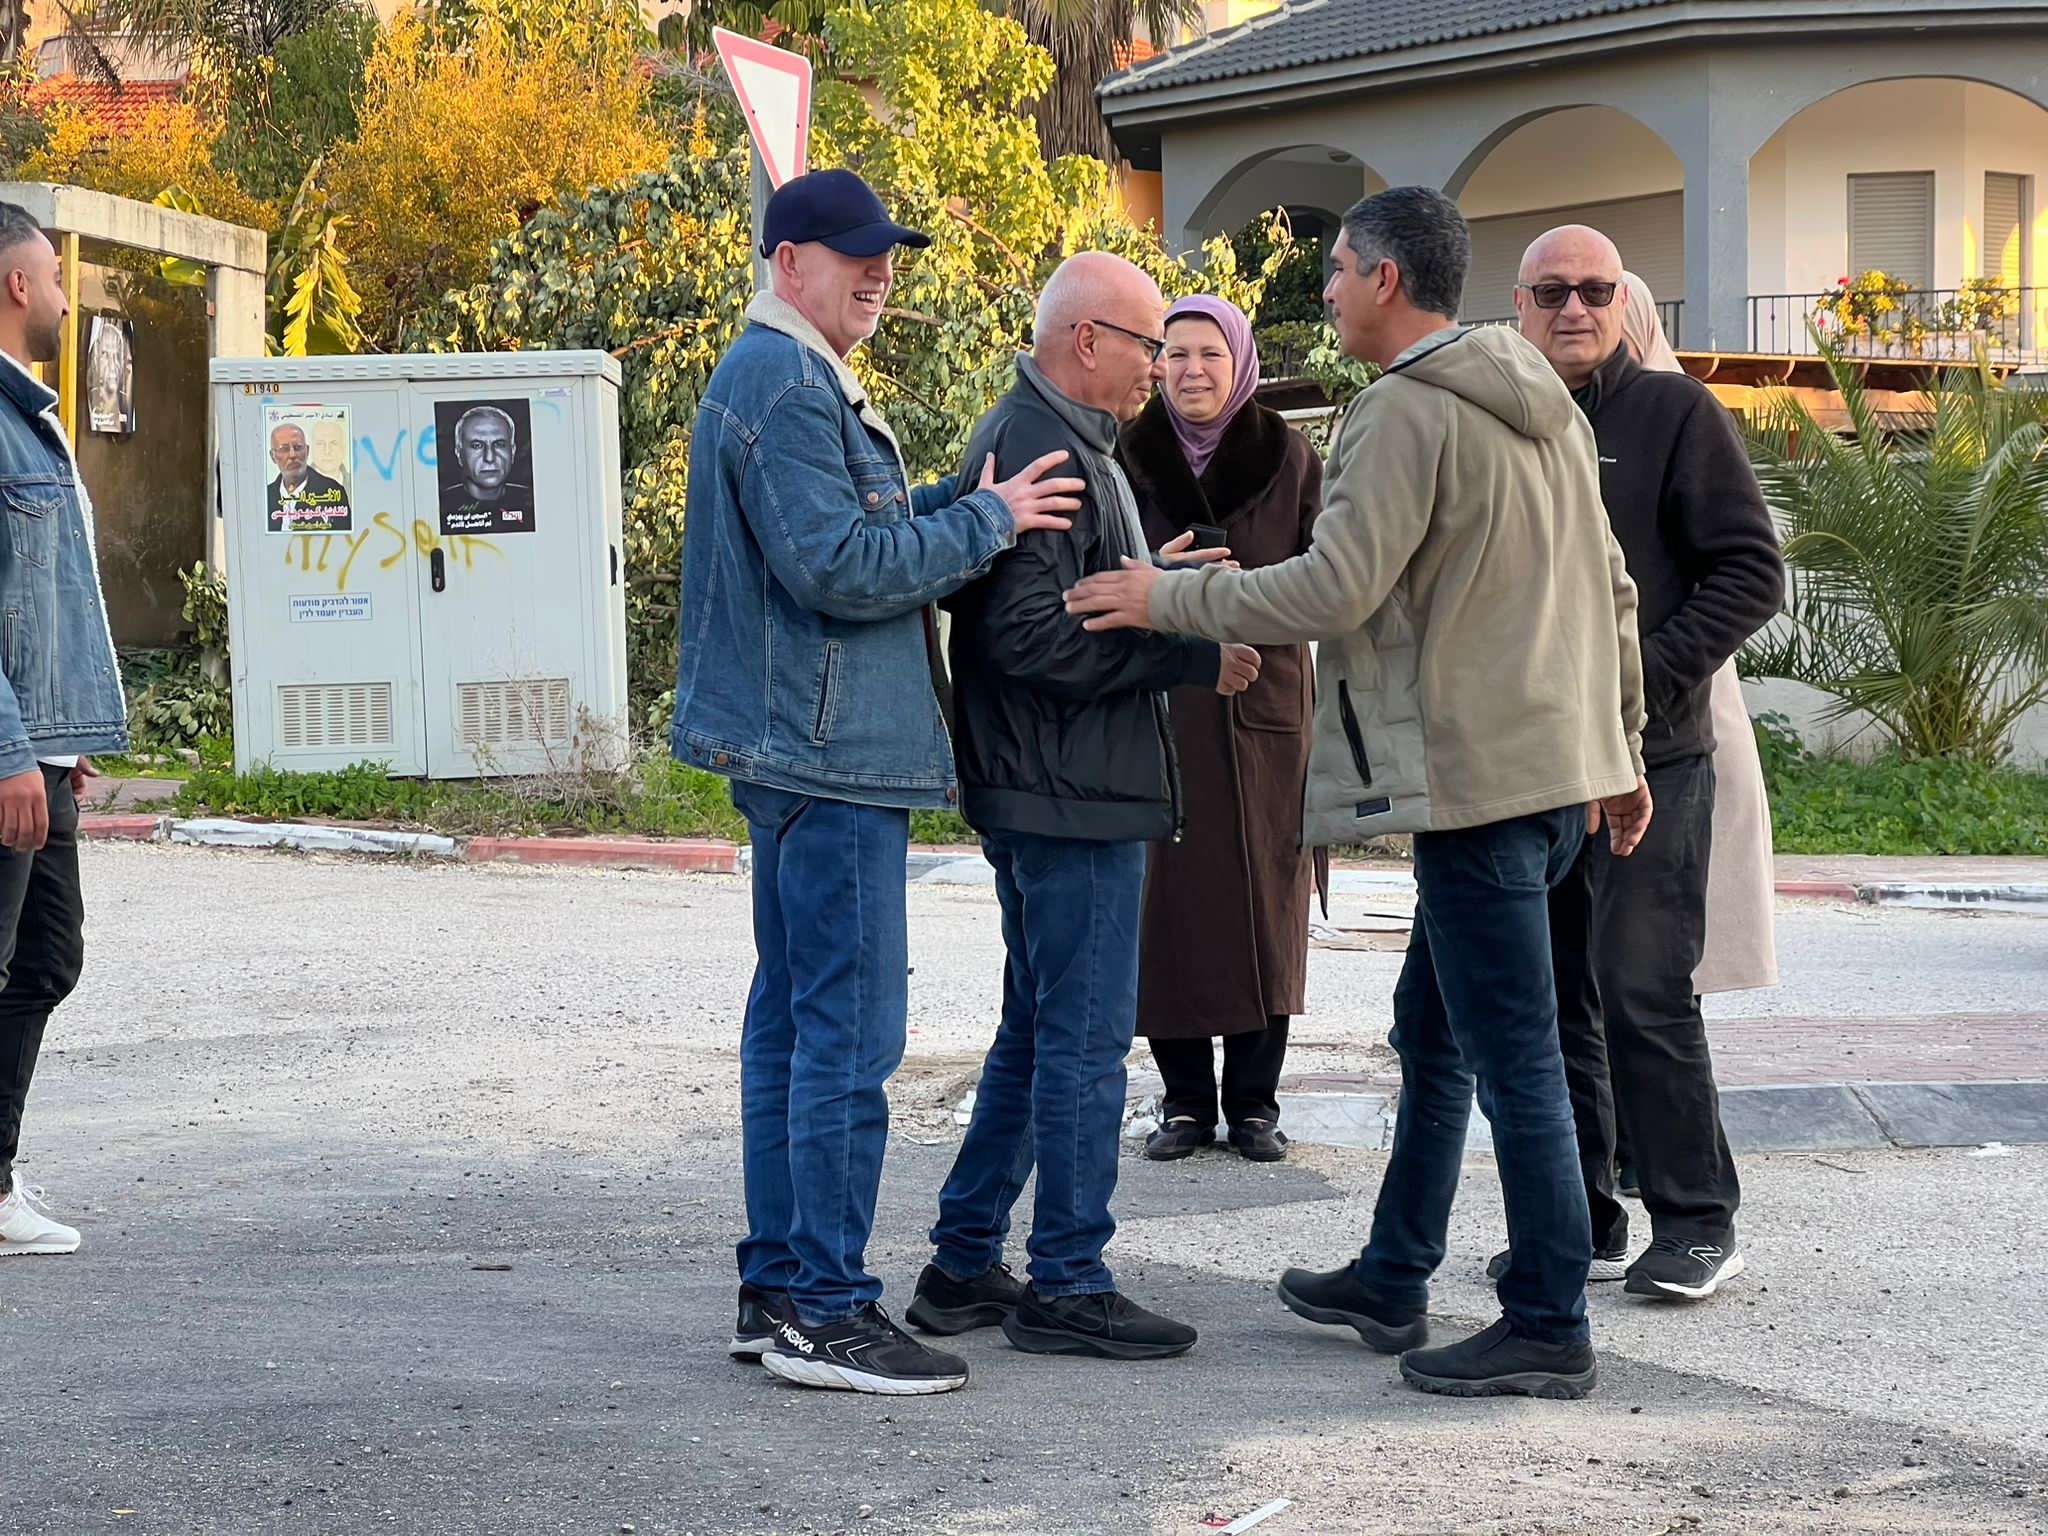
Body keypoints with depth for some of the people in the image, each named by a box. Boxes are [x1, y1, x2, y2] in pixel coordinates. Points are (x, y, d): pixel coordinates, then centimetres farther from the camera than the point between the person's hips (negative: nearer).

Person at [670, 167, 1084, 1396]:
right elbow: (837, 565, -21)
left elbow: (858, 525, 20)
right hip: (831, 754, -11)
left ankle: (780, 1290, 19)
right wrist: (987, 521, -14)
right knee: (850, 1031, -9)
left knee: (795, 1018, 13)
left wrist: (968, 498, 6)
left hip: (805, 753, 11)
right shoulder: (784, 386, -14)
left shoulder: (794, 378, 21)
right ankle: (825, 1310, -5)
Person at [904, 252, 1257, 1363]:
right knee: (1086, 1039, -4)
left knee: (1038, 1031, 16)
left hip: (1041, 792, 11)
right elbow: (1032, 636, -24)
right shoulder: (1044, 450, -17)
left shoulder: (1031, 437, 17)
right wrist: (1193, 656, -20)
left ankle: (964, 1267, 22)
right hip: (1072, 795, -11)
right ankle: (1066, 1288, 4)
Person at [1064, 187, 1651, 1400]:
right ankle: (1393, 1281, 28)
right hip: (1559, 762, 10)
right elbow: (1612, 589, 19)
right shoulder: (1543, 405, 16)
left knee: (1511, 1053, -4)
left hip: (1480, 775, -10)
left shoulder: (1408, 413, -14)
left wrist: (1169, 598, -13)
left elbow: (1339, 587, -22)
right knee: (1434, 1028, 19)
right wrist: (1622, 746, 26)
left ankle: (1549, 1329, 1)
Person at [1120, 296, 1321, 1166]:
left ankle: (1254, 1101, 11)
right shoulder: (1129, 456, 5)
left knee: (1263, 898, 1)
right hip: (1158, 709, 0)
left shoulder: (1288, 458, 4)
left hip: (1262, 707, 0)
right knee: (1167, 898, 0)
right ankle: (1185, 1100, 11)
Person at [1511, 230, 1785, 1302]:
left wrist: (1643, 678, -15)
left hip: (1647, 763, -5)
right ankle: (1580, 1222, 18)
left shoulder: (1675, 414, -2)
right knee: (1550, 1004, 8)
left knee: (1646, 999, -7)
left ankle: (1696, 1222, 5)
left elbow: (1751, 574, -6)